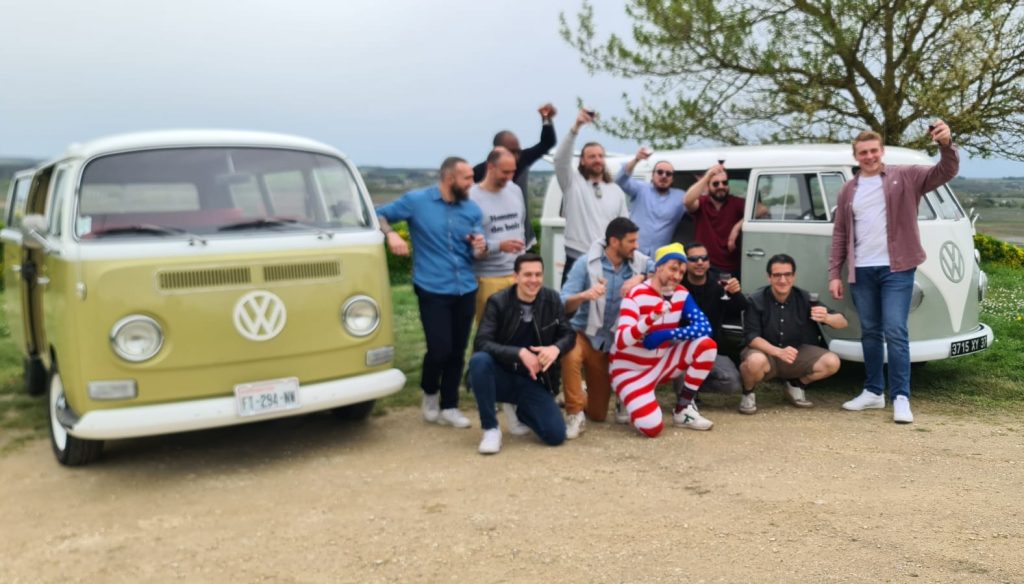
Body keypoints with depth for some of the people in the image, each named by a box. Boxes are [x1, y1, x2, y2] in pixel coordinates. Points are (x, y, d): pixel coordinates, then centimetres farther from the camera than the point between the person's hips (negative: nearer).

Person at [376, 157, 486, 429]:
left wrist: (481, 248, -13)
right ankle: (430, 393, 21)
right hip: (432, 290, -4)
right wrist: (391, 233, -17)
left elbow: (478, 252, 11)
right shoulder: (416, 201, -4)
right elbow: (379, 215, 3)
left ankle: (449, 407, 22)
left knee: (457, 351, 8)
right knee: (440, 349, -10)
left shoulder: (472, 209, 8)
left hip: (466, 290, 4)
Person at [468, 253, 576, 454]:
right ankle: (491, 428, -17)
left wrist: (556, 348, -22)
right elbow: (481, 343, -21)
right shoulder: (498, 302, -11)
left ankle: (521, 411, 19)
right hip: (501, 377, -2)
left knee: (556, 435, -16)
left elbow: (568, 335, 3)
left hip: (533, 381, 2)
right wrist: (520, 353, -34)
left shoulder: (552, 299, -1)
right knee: (479, 360, -35)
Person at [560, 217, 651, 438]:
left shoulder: (638, 261, -7)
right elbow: (563, 305, -22)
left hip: (609, 342, 4)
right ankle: (575, 414, -22)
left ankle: (579, 395, 43)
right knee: (571, 356, -42)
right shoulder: (586, 263, -17)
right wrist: (584, 295, -43)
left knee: (598, 413, 8)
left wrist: (641, 277, -21)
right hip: (582, 333, -3)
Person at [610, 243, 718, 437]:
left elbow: (705, 326, -15)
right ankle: (631, 399, 10)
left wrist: (666, 335, -29)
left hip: (661, 363, 6)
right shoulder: (636, 296, -21)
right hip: (631, 370, -6)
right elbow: (620, 342, -32)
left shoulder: (681, 294, -4)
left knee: (706, 345, -16)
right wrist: (652, 317, -47)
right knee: (652, 427, -25)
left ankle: (683, 410, -4)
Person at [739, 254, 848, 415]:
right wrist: (778, 352, -35)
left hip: (797, 353, 4)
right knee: (756, 361, -39)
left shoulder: (804, 298, -8)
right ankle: (748, 393, -4)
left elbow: (843, 323, -8)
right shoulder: (756, 300, -15)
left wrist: (826, 318, -33)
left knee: (832, 362, -19)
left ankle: (796, 385, 10)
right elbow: (751, 337, -18)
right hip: (765, 352, -4)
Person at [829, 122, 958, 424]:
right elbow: (840, 235, 11)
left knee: (895, 332, -8)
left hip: (896, 269, -4)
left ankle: (901, 398, -3)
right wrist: (834, 274, 5)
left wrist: (946, 144, -31)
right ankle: (873, 392, 21)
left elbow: (946, 172, -11)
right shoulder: (848, 191, 11)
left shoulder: (905, 177, 2)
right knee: (870, 333, 11)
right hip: (861, 272, 4)